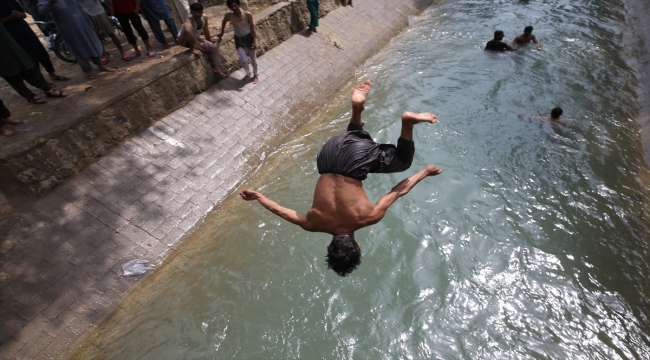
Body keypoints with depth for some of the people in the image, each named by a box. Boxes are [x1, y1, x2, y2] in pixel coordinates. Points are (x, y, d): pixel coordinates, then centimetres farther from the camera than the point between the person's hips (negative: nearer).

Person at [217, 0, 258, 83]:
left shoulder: (247, 14, -19)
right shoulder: (228, 15, -13)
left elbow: (252, 28, -12)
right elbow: (224, 23, 7)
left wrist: (255, 40, -15)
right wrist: (222, 33, 19)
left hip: (248, 37, -1)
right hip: (238, 39, 1)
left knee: (253, 58, 11)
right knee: (244, 60, -5)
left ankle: (255, 75, 34)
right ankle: (248, 73, 26)